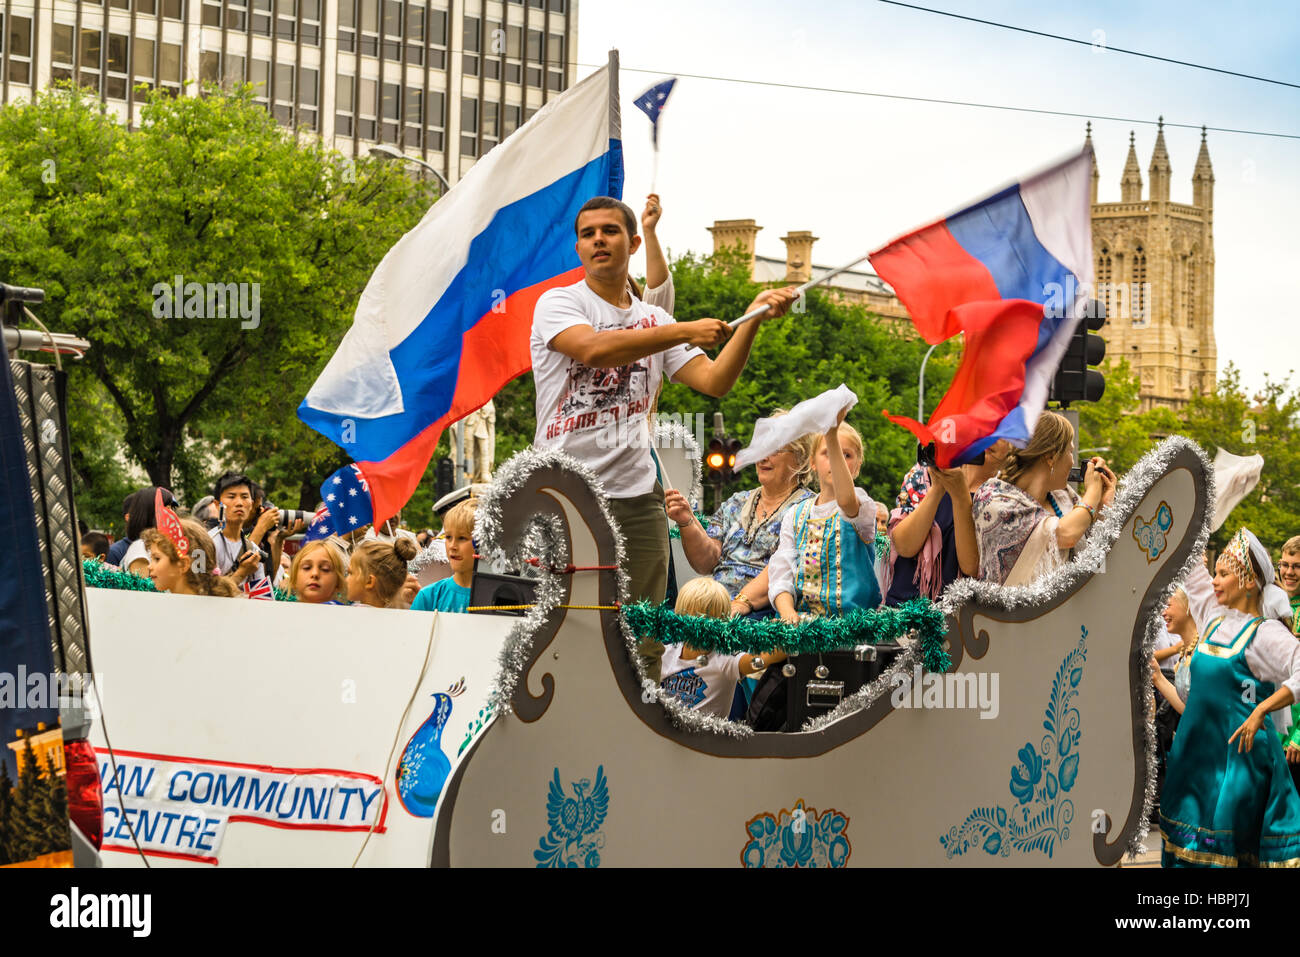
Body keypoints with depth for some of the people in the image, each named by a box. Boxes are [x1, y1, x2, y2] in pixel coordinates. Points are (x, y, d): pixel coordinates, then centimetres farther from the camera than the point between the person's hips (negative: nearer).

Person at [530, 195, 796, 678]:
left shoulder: (655, 320, 15)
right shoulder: (557, 303, 1)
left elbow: (714, 381, 7)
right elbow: (592, 348, -21)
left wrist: (752, 319, -4)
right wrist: (685, 331, -23)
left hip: (636, 497, 4)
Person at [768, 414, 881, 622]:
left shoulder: (863, 506, 1)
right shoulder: (795, 515, 16)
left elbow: (846, 500, -25)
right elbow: (781, 572, 6)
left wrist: (832, 436, -36)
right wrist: (787, 612, -16)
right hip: (800, 620, 3)